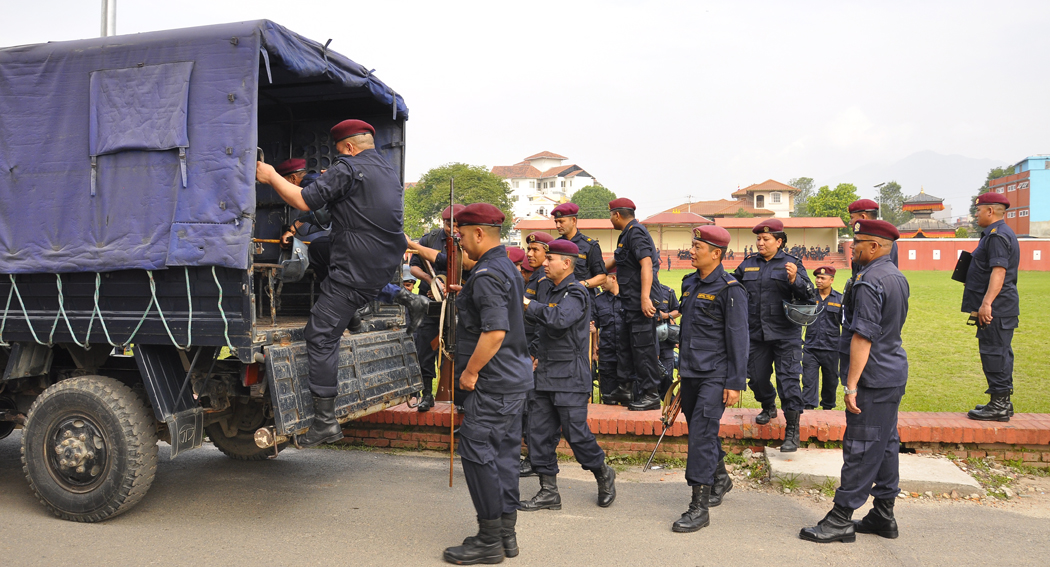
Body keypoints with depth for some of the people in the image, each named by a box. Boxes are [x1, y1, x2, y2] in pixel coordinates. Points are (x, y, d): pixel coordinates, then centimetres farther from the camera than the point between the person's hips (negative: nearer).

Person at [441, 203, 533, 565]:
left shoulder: (486, 275, -17)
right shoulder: (507, 268, 15)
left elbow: (495, 331, -26)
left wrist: (471, 371, -17)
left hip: (493, 382, -10)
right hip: (515, 376, 10)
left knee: (477, 452, -4)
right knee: (504, 452, 14)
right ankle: (506, 533, 23)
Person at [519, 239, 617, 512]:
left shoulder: (576, 293, -11)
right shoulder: (552, 292, 17)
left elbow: (560, 318, -30)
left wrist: (529, 304, -21)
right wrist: (539, 357, 17)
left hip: (570, 378, -8)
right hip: (545, 377, 9)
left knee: (576, 433, -3)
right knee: (539, 434, 6)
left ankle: (603, 475, 23)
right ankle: (549, 492, 15)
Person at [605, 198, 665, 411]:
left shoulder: (635, 232, -14)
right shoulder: (627, 234, 18)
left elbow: (646, 264, -24)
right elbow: (618, 260, 34)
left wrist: (645, 298, -31)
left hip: (642, 303, -11)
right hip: (630, 301, 11)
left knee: (643, 347, -5)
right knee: (625, 343, 16)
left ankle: (651, 395, 2)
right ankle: (624, 389, 27)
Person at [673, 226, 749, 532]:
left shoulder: (730, 289, -11)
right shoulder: (689, 283, 11)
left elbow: (738, 339, -13)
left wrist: (735, 383, -15)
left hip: (715, 375, -8)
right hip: (691, 372, 8)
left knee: (701, 434, -11)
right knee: (699, 432, 18)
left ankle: (699, 507, -4)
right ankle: (720, 479, 41)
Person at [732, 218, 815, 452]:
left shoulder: (792, 263, -1)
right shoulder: (748, 265, 10)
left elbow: (808, 294, -7)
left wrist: (795, 280, -25)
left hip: (786, 334, -4)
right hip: (756, 334, 5)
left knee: (788, 378, -6)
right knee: (757, 376, 13)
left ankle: (792, 431, 0)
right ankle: (768, 407, 43)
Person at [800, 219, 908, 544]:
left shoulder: (870, 282, -18)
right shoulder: (898, 277, 13)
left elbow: (863, 337, -22)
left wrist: (852, 385, -20)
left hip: (874, 377, -10)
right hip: (895, 374, 10)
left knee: (860, 447, -5)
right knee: (887, 444, 14)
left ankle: (841, 519, 2)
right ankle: (884, 515, 23)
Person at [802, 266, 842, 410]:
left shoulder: (839, 299, 3)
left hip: (831, 349, 1)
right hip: (811, 348, 0)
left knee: (831, 381, 12)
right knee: (809, 379, -4)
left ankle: (827, 408, 29)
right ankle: (808, 408, -2)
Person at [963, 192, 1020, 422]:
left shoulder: (997, 236, -15)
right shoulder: (999, 234, 19)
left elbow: (999, 271, -24)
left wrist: (987, 302, -29)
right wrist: (985, 304, 24)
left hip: (996, 308, -11)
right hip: (1002, 308, 11)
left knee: (994, 353, -7)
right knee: (1000, 352, 15)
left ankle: (999, 406, -3)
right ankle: (1003, 403, 23)